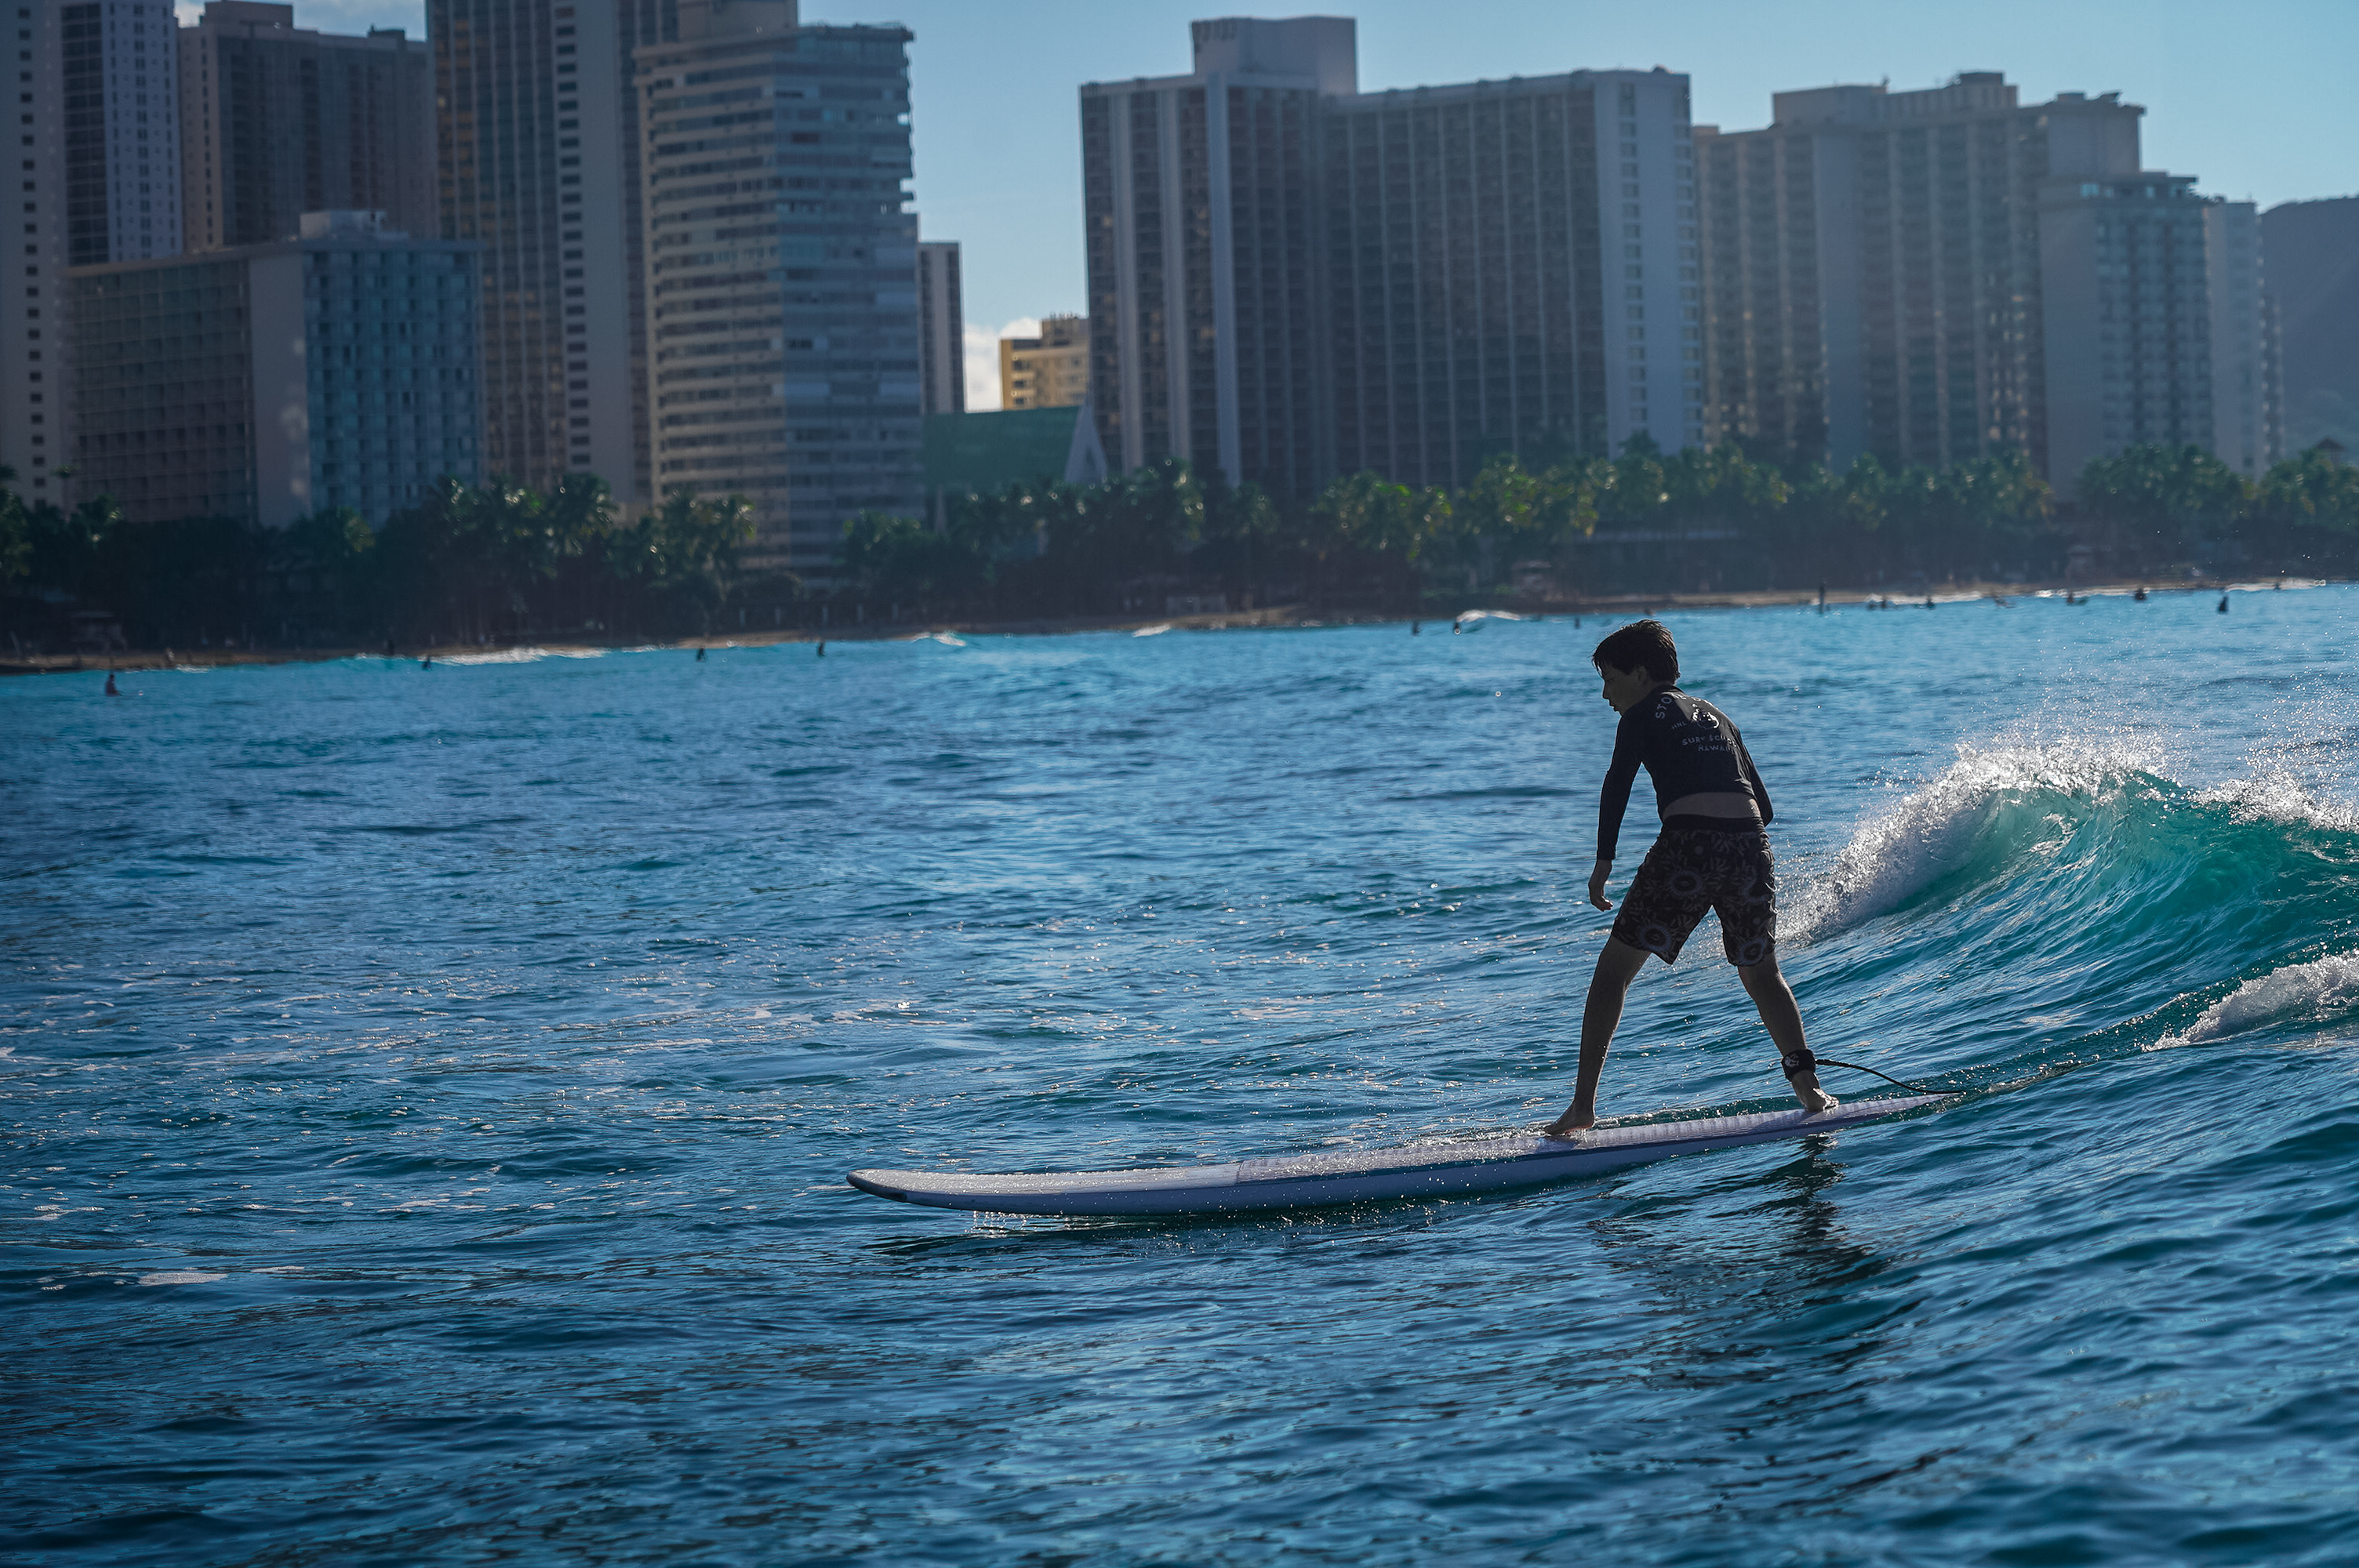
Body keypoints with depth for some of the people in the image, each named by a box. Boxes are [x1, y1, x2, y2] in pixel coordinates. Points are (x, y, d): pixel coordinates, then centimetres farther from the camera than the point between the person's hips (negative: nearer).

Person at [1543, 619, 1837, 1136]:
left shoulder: (1645, 714, 10)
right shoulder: (1716, 717, 28)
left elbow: (1617, 786, -6)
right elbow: (1764, 806, 25)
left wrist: (1604, 861, -7)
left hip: (1688, 847, -5)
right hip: (1751, 850, 5)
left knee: (1613, 970, 5)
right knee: (1761, 974, 22)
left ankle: (1584, 1102, 0)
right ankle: (1806, 1081, 5)